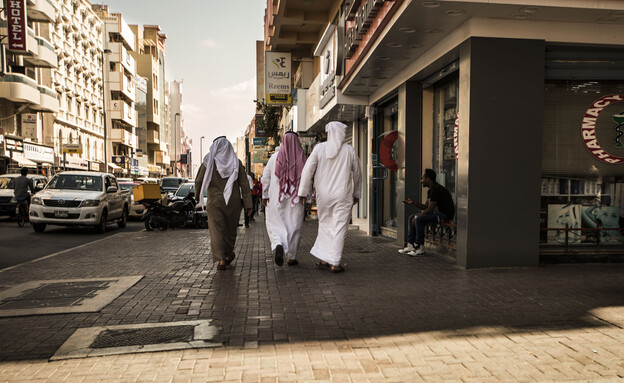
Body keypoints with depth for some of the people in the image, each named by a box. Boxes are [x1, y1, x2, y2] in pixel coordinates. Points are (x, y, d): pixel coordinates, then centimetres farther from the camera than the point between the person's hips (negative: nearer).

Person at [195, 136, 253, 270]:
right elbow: (244, 185, -6)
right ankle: (229, 253, 32)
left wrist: (197, 194, 22)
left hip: (215, 202, -2)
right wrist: (248, 204, -4)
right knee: (230, 228, 19)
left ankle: (221, 259, -9)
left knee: (217, 230, 0)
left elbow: (199, 181, 2)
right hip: (233, 202, 2)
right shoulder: (237, 163, -2)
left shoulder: (209, 162, -5)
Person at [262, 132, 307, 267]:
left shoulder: (275, 156, -1)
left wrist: (265, 195, 7)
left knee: (275, 225, 7)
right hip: (295, 199, 0)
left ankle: (278, 246, -21)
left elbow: (266, 177, 0)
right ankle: (291, 257, 13)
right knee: (294, 227, 9)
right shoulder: (302, 158, -2)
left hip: (276, 198, 0)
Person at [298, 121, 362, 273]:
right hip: (343, 196, -1)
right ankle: (335, 263, 3)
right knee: (339, 228, 3)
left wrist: (302, 192, -2)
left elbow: (308, 170, -6)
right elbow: (357, 174, 8)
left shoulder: (319, 148, -2)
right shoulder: (349, 150, 0)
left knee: (325, 226, 16)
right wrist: (356, 194, 20)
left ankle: (323, 260, 18)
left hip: (323, 195, 2)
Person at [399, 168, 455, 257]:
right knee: (411, 218, 5)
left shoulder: (436, 190, -20)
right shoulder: (430, 190, 13)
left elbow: (430, 210, -22)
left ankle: (420, 248, -19)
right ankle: (410, 245, 3)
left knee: (419, 219, -28)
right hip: (437, 213, 11)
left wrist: (417, 216, -13)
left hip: (445, 215, -11)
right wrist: (413, 202, 7)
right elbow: (425, 206, 16)